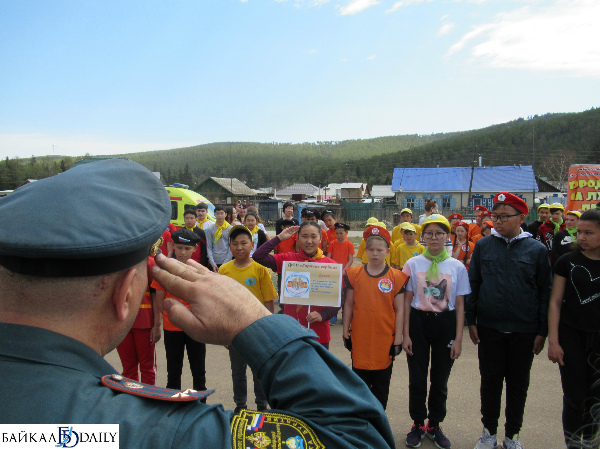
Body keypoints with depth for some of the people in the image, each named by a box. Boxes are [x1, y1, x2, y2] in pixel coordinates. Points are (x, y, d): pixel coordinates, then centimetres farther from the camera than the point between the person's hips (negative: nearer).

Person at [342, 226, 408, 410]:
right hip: (359, 338, 1)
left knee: (381, 385, 13)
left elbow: (399, 310, -1)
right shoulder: (354, 274, 0)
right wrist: (346, 333, 4)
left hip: (385, 339, -1)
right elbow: (348, 305, 5)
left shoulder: (396, 277, -3)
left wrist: (398, 339, -2)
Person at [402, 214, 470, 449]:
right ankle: (418, 424, 26)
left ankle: (435, 425, 30)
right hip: (418, 322, 0)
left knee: (440, 379, 11)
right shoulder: (412, 264, -1)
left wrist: (458, 338, -2)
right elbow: (407, 300, 0)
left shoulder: (457, 267, -1)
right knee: (417, 379, 6)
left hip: (445, 324, 1)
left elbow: (459, 305, 2)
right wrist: (405, 334, -3)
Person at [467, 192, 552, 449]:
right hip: (489, 327, 1)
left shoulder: (537, 250, -3)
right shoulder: (483, 246, 0)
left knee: (518, 383, 12)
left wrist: (543, 331, -1)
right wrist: (471, 321, 0)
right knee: (490, 380, 11)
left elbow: (545, 291, 1)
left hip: (524, 331, 0)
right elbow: (472, 284, 4)